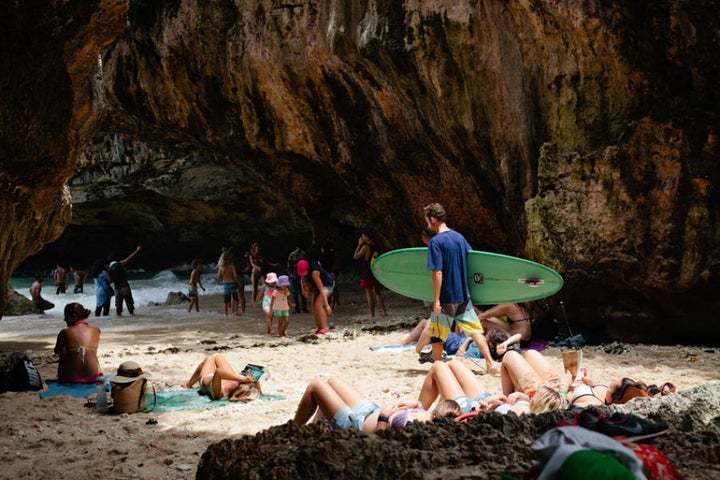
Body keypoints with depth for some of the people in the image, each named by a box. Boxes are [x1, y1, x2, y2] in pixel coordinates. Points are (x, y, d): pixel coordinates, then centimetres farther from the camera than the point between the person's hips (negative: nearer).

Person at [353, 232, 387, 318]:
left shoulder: (365, 247, -13)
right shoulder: (376, 247, 10)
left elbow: (355, 256, -9)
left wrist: (359, 245, -3)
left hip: (367, 274, -7)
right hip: (376, 274, 7)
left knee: (369, 294, -1)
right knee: (377, 292, 17)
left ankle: (372, 314, -2)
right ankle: (383, 311, 11)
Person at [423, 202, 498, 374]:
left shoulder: (435, 241, -15)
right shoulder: (459, 237, 6)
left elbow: (437, 273, -20)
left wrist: (436, 300, -17)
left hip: (446, 298, -6)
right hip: (464, 296, 6)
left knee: (436, 335, 10)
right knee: (475, 330, 9)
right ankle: (490, 363, 2)